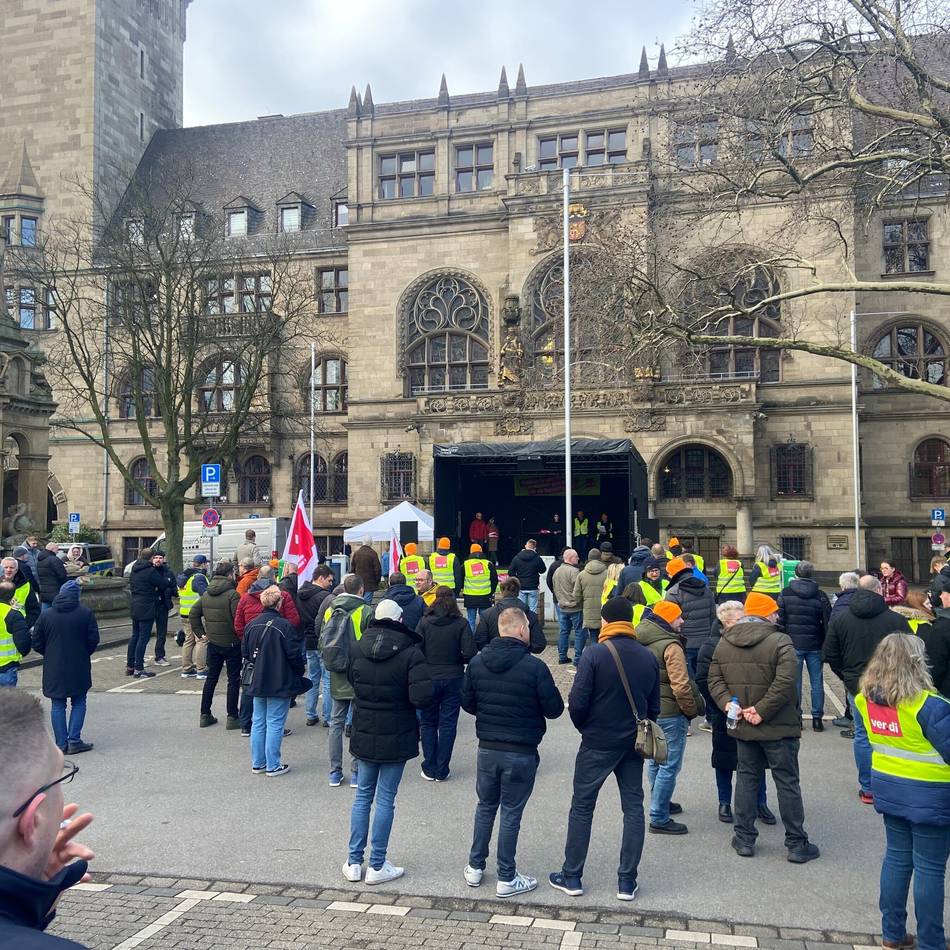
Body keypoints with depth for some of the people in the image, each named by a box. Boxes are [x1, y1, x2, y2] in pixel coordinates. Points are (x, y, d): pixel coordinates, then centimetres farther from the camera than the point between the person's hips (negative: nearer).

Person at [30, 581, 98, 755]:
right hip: (79, 668, -1)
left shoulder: (46, 615, -1)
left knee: (57, 706, 9)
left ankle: (61, 744, 10)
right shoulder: (86, 613, -7)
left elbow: (36, 643, 1)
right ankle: (74, 741, 5)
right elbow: (93, 640, -7)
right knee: (78, 703, 10)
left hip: (54, 668, 1)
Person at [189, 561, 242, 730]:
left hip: (212, 644, 6)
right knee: (233, 679, 4)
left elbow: (193, 613, 7)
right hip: (231, 643, -6)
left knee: (211, 678, 16)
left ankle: (205, 715, 21)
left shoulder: (206, 594, 5)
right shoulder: (232, 594, -17)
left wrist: (200, 633, 9)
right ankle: (232, 717, 7)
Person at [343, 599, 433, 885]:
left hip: (363, 734, 4)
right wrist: (401, 698, -3)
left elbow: (351, 680, 8)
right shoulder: (410, 652, -17)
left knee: (363, 796, 15)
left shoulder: (356, 649, -5)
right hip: (397, 737, -3)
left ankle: (354, 862, 20)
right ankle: (377, 866, 14)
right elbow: (422, 698, -22)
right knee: (385, 799, 6)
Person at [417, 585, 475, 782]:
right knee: (448, 725, 9)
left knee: (428, 723, 14)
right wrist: (457, 661, 7)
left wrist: (428, 662, 9)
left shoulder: (424, 622, -7)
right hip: (453, 679, 0)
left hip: (428, 679, 0)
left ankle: (430, 769, 15)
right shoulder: (461, 623, -8)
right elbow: (470, 653, -13)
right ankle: (442, 771, 12)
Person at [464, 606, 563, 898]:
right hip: (521, 753, -4)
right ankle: (506, 878, 19)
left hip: (487, 749, 4)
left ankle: (475, 867, 30)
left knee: (485, 806, 20)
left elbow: (467, 703, 4)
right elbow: (554, 709, -12)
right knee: (511, 812, 8)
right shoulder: (534, 666, -18)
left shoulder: (477, 663, -5)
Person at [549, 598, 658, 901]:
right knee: (633, 808, 13)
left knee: (582, 808, 8)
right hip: (633, 745, 4)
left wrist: (585, 728, 2)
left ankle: (572, 877, 15)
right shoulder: (649, 658, 0)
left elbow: (577, 702, -17)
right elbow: (654, 707, 6)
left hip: (597, 744, -4)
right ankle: (627, 881, 16)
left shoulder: (595, 654, -16)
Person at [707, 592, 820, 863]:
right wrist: (762, 711, -19)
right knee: (787, 783, 6)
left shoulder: (724, 643, 5)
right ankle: (796, 844, 15)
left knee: (747, 778, 15)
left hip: (743, 727, 5)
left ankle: (744, 839, 20)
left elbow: (715, 680, 2)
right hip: (778, 728, -5)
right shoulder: (780, 642, -14)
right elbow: (784, 683, -23)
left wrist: (727, 703, -7)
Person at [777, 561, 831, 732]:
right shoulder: (820, 595, -2)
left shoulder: (785, 594, -4)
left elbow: (779, 621, -5)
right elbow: (827, 622, 0)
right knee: (816, 681, 9)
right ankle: (817, 718, 12)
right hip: (815, 645, 1)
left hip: (793, 645, -1)